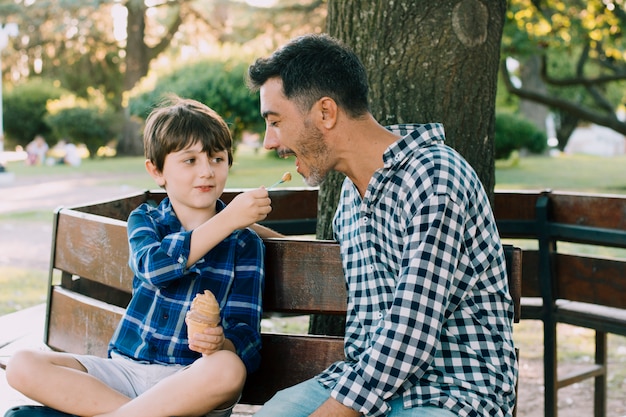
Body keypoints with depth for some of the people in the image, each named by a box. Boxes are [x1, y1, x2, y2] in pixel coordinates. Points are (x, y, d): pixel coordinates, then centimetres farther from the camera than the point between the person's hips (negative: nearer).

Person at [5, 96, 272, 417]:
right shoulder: (144, 220, 9)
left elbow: (246, 335, -4)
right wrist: (227, 221, -22)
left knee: (228, 368, -37)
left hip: (192, 380, -2)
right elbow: (155, 266, -16)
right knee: (23, 366, -15)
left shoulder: (245, 244, 3)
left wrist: (221, 344, -28)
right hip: (126, 368, 2)